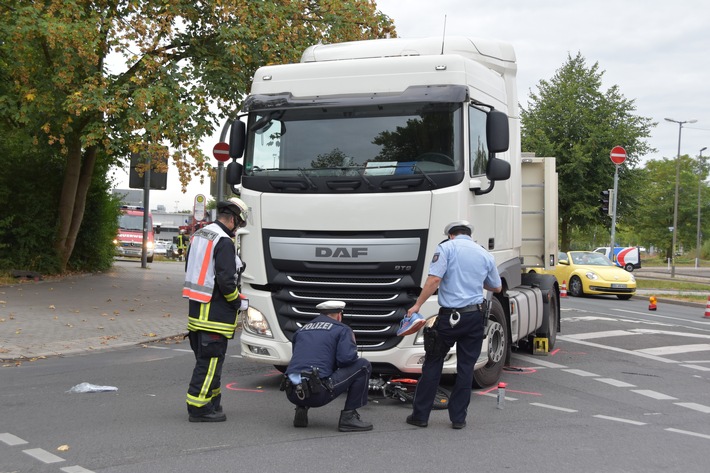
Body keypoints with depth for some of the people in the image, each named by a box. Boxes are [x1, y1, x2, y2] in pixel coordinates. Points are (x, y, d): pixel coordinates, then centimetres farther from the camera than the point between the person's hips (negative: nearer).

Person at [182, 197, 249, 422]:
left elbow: (189, 268, 20)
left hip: (196, 310, 10)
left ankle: (212, 402, 23)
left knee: (205, 359, 16)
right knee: (210, 361, -4)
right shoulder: (224, 242, -17)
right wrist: (238, 301, -4)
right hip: (215, 314, -10)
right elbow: (226, 280, -21)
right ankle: (199, 408, -1)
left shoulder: (198, 235, 13)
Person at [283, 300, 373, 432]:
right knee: (363, 366, 8)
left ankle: (301, 409, 15)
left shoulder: (302, 330, 24)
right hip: (317, 394, -6)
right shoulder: (342, 329, 7)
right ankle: (348, 417, 3)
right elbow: (347, 358, -8)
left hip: (292, 395, 6)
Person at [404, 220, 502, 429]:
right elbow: (496, 287, 21)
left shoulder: (446, 248, -3)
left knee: (432, 364, 7)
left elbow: (434, 279, -16)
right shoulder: (485, 255, 11)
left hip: (450, 316, -3)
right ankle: (458, 418, 12)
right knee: (466, 367, 10)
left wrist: (417, 305, -10)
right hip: (476, 316, 3)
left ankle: (420, 415, 10)